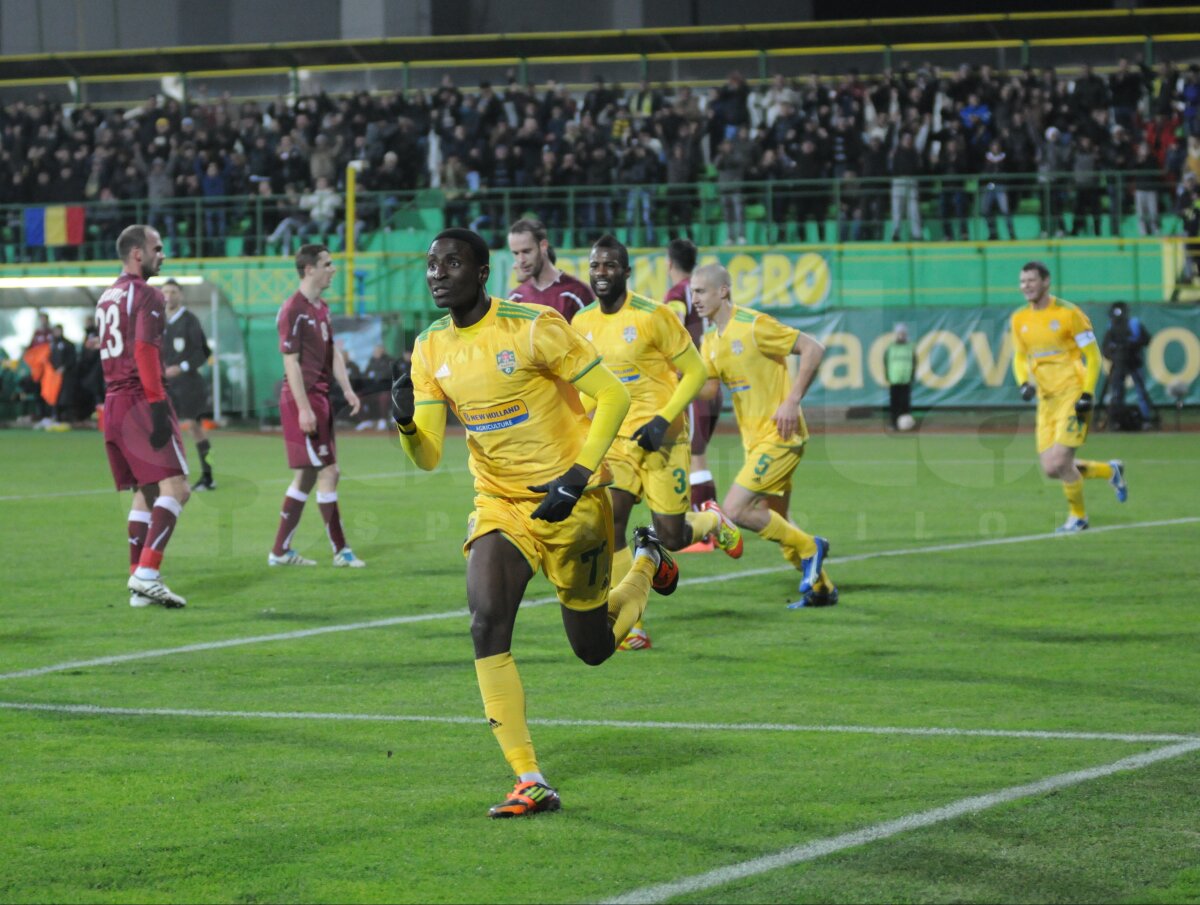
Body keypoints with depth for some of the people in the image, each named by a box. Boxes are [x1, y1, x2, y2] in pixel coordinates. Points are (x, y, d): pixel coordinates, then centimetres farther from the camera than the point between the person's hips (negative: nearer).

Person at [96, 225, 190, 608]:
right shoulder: (146, 295, -8)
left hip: (112, 403, 9)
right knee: (174, 487, -12)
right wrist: (157, 404, -21)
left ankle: (139, 586, 9)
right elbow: (144, 350, -19)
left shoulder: (106, 298, 19)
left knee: (145, 492, 13)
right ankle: (146, 574, -23)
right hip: (140, 400, -9)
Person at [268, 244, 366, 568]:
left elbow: (332, 352, 18)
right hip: (302, 399, -10)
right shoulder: (293, 310, -14)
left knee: (307, 476, 11)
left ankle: (280, 550, 17)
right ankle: (340, 550, -2)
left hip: (319, 399, 10)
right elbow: (291, 362, -16)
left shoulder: (321, 308, 14)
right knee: (328, 472, -8)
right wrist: (304, 408, -20)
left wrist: (347, 389, 6)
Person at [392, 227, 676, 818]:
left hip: (571, 503, -4)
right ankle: (530, 784, -15)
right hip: (499, 504, 4)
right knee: (486, 624, -20)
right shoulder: (431, 350, -1)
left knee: (594, 648, 8)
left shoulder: (532, 328, -17)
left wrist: (580, 475, -20)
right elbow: (427, 458, 0)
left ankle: (648, 562, 42)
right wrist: (405, 421, -22)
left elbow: (612, 396, -12)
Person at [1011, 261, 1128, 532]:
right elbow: (1020, 357, 19)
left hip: (1073, 396, -6)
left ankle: (1078, 516, 10)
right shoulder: (1020, 319, 7)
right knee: (1051, 469, 0)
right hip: (1047, 399, 6)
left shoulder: (1068, 314, -9)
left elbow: (1093, 355, -6)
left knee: (1060, 462, -14)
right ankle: (1110, 471, 25)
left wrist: (1087, 395, -15)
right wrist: (1024, 383, -1)